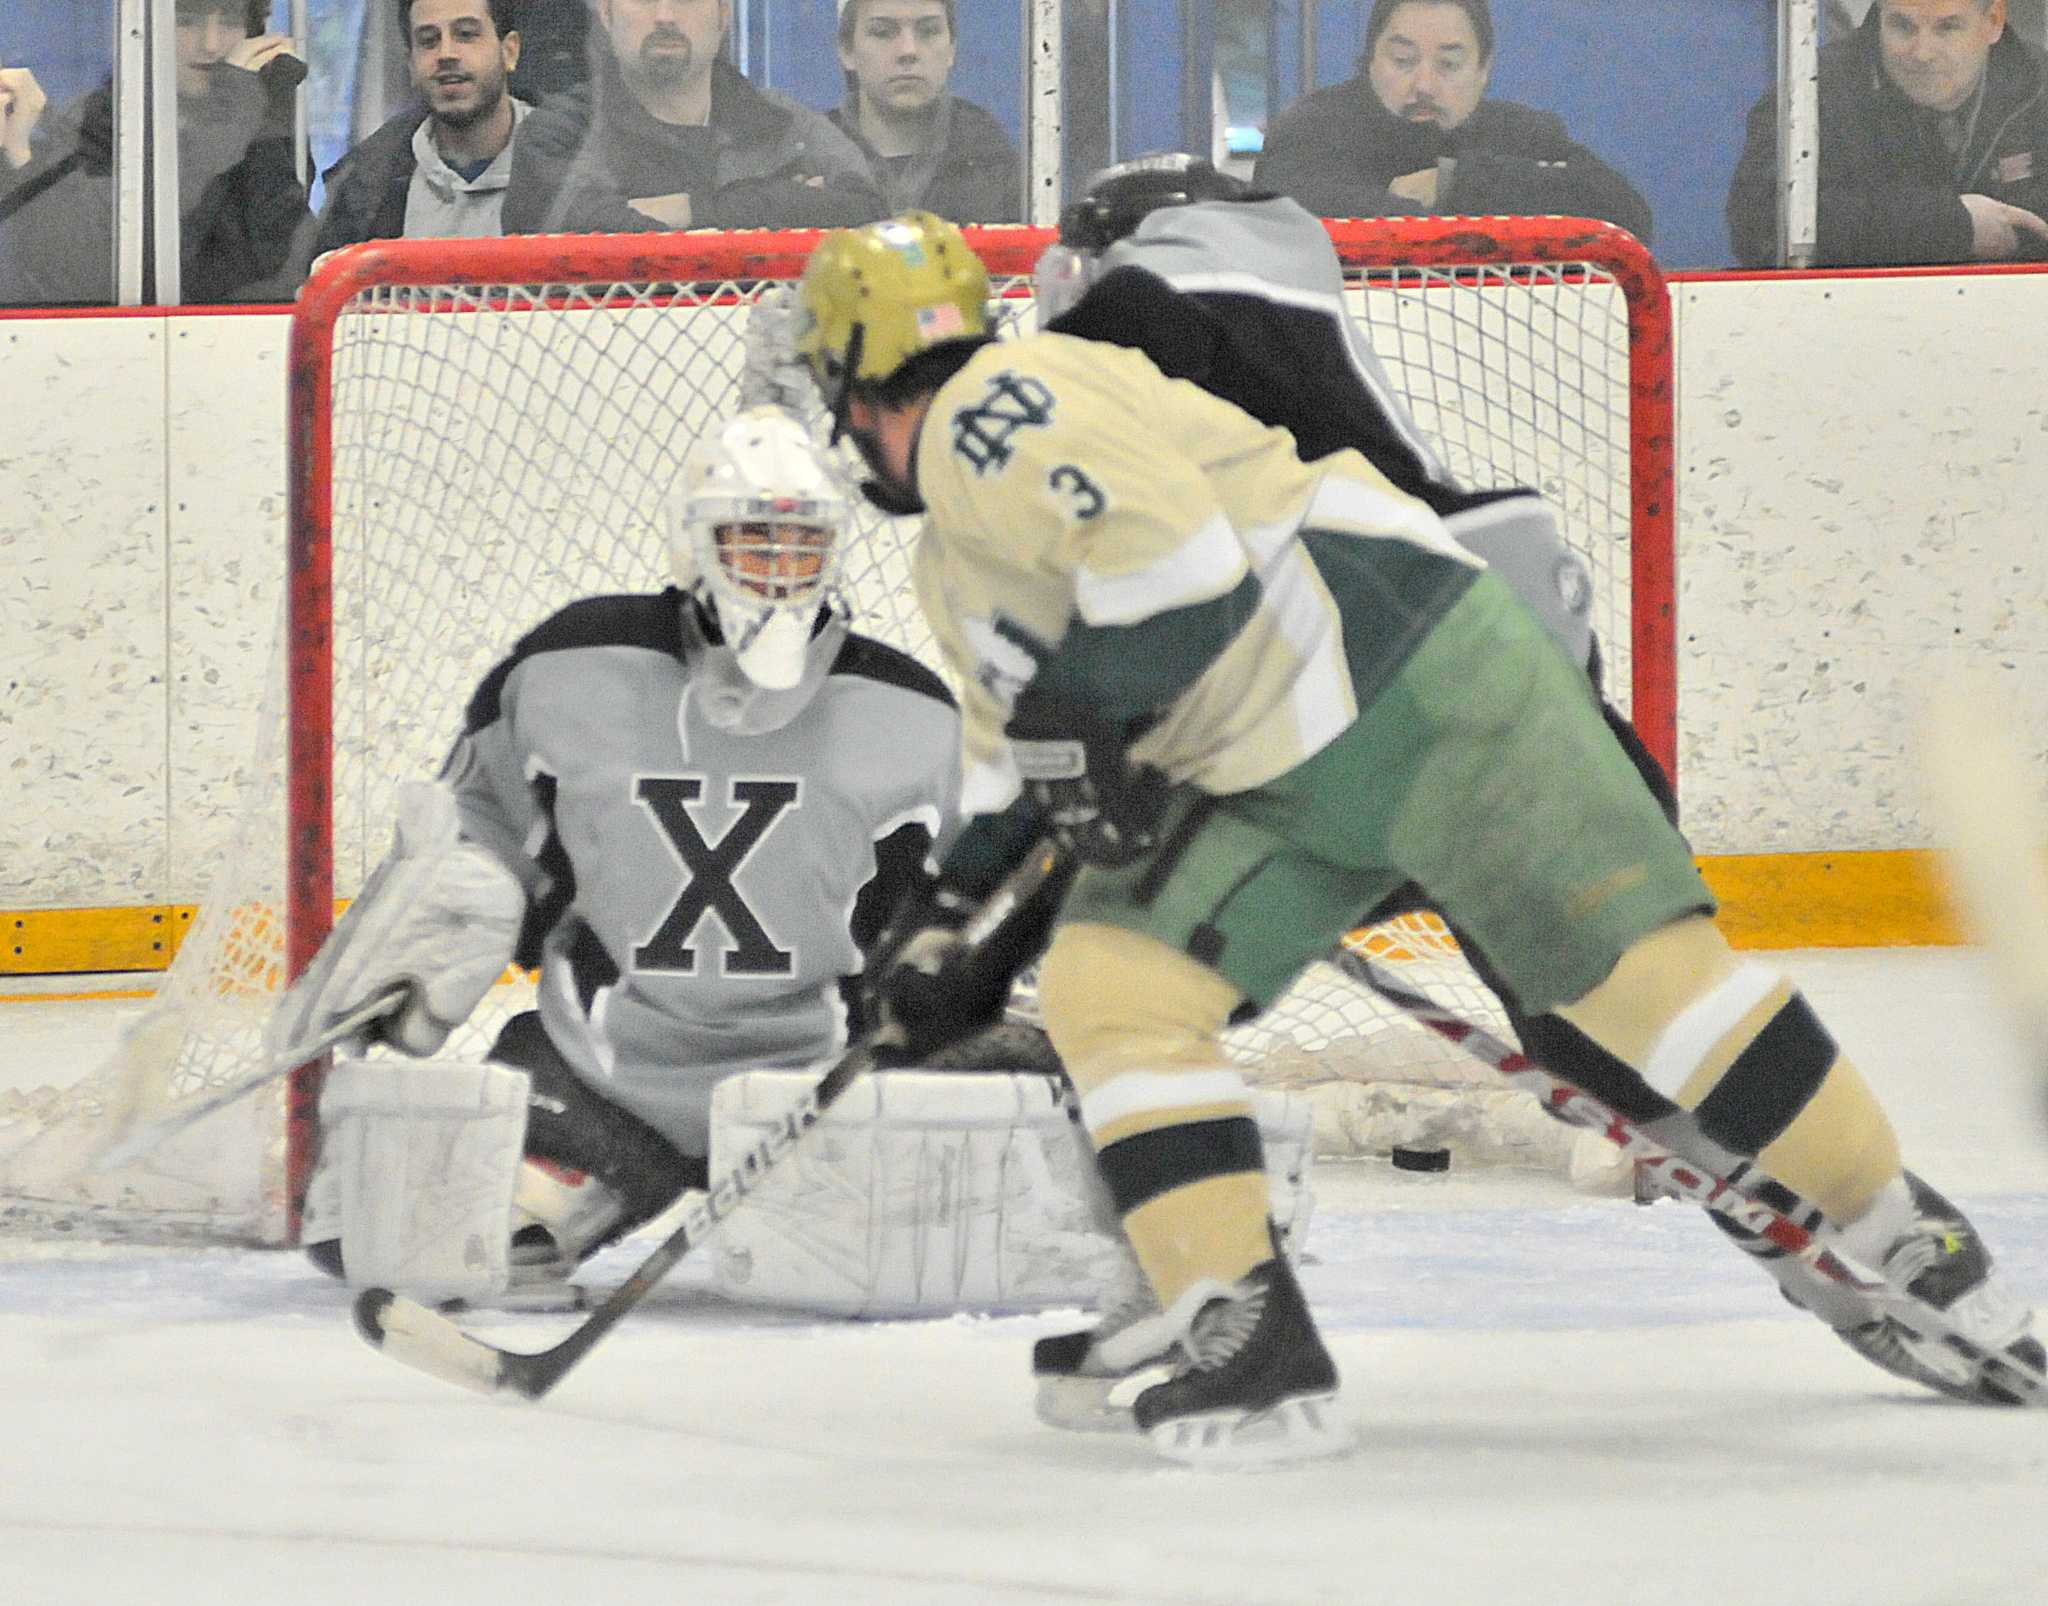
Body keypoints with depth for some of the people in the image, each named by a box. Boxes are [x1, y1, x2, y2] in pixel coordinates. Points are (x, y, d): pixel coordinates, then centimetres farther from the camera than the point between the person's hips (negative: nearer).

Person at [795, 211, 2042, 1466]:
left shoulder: (992, 409, -10)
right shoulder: (954, 564, 24)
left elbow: (1176, 554, -23)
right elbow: (1018, 756, 36)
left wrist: (1072, 709, -14)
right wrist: (953, 924, 32)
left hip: (1414, 679, -10)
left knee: (1630, 965, -11)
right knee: (1106, 987, -5)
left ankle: (1903, 1242, -1)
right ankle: (1248, 1342, -9)